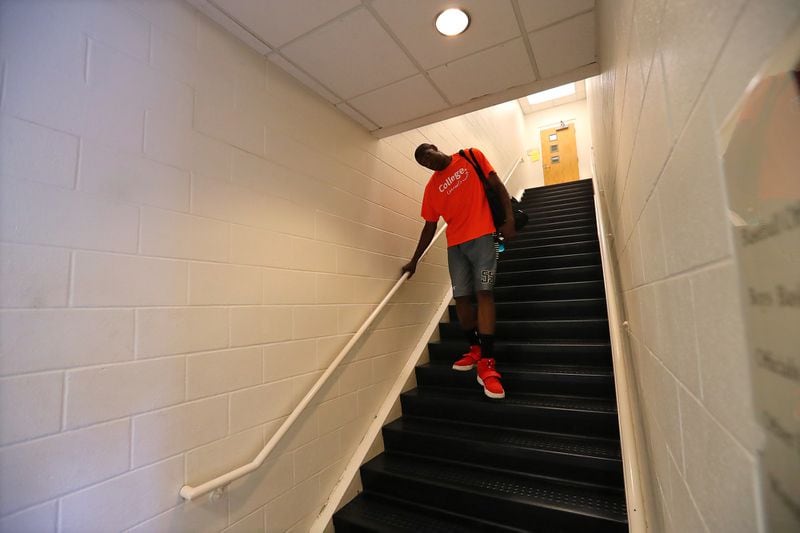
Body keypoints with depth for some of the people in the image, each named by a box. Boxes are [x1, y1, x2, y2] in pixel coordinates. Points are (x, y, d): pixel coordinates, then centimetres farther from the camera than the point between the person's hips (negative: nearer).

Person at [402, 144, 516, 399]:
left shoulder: (471, 157, 8)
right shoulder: (431, 187, 13)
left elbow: (498, 186, 4)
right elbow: (429, 227, 16)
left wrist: (509, 219, -9)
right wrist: (414, 260, 15)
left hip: (481, 236, -3)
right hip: (455, 244, 4)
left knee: (483, 292, -14)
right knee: (461, 297, 0)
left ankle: (486, 363, -14)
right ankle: (475, 349, 19)